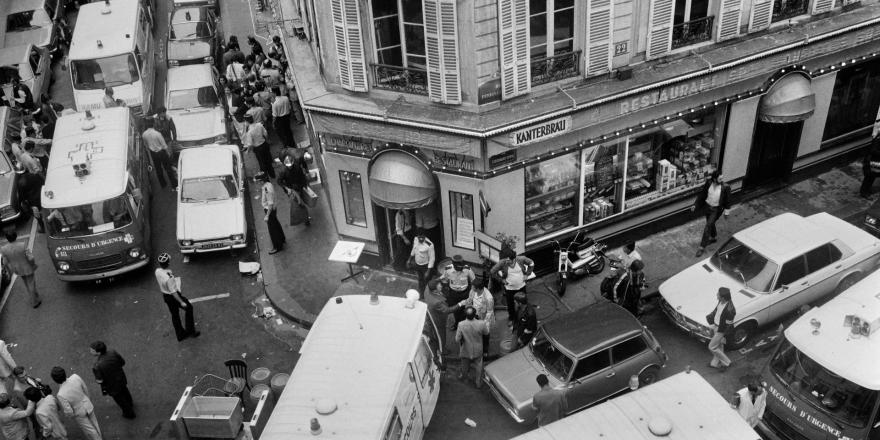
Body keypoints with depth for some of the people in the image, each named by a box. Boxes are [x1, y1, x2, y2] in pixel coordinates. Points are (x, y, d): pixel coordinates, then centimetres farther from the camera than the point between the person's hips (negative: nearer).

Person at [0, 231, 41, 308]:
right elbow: (30, 258, -24)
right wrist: (34, 264, -3)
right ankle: (34, 302, 29)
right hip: (27, 268, -3)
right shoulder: (22, 246, -31)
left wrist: (12, 270, 10)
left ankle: (34, 295, 50)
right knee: (31, 283, 17)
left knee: (26, 283, 29)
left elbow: (7, 262, -8)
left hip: (17, 269, 4)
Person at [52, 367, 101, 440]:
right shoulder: (75, 377, -29)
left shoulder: (60, 395, -38)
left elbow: (68, 412, -27)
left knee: (89, 430, 24)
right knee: (94, 424, 30)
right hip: (88, 406, 4)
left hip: (80, 414, -4)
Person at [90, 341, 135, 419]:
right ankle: (130, 404, 64)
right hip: (121, 379, 5)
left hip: (112, 386, -5)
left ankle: (129, 413, 49)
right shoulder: (113, 353, -25)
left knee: (119, 399, 25)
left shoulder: (98, 365, -40)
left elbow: (99, 381, -29)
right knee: (124, 392, 35)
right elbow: (123, 363, -10)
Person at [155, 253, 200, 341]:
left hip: (165, 296, 7)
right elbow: (173, 292, -27)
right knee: (189, 308, 17)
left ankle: (180, 334, 38)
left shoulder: (157, 271, -13)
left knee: (174, 315, 22)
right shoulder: (169, 278, -36)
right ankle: (190, 331, 26)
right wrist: (181, 302, -17)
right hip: (174, 296, -7)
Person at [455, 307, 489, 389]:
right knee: (478, 366, 25)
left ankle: (463, 377, 55)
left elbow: (457, 339, -20)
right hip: (478, 350, 0)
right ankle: (478, 382, 41)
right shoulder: (481, 324, -29)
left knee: (465, 366, 29)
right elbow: (486, 333, -8)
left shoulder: (461, 325, -31)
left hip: (466, 351, 0)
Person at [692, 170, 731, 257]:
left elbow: (727, 200, -9)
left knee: (707, 228, -5)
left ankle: (702, 247, 4)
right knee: (710, 224, 26)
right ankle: (714, 238, 54)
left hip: (716, 210, -4)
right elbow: (702, 193, -3)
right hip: (707, 206, 4)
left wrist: (727, 212, -3)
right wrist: (695, 205, -2)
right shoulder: (708, 183, -16)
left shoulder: (725, 187, -23)